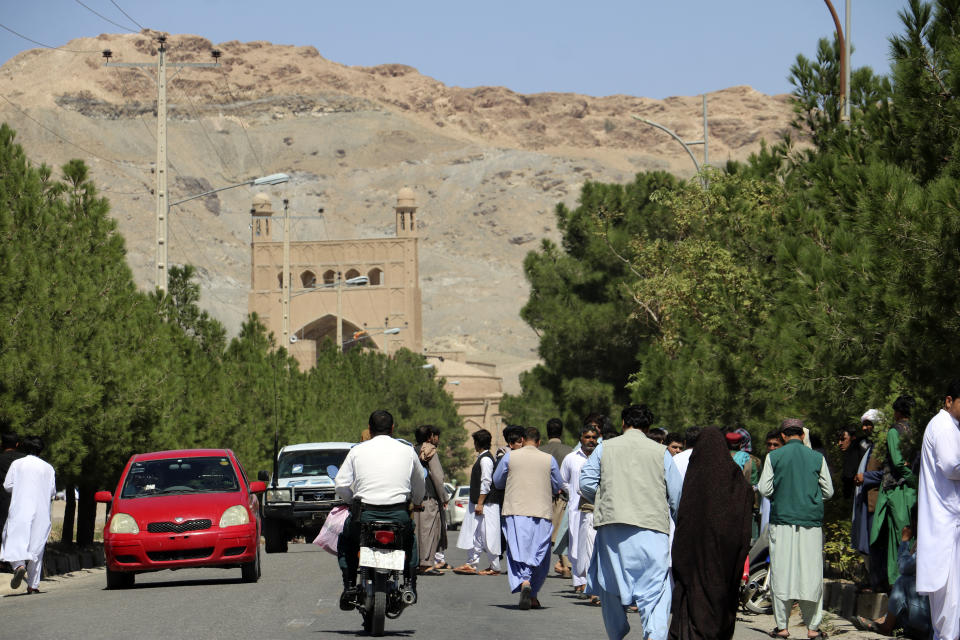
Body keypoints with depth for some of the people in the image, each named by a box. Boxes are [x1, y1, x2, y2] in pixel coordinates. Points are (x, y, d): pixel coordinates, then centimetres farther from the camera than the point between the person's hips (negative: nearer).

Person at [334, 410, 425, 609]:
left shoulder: (357, 451, 6)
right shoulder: (407, 451, 10)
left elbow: (341, 485, 1)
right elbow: (420, 490, 18)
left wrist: (353, 501, 21)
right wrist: (415, 503, 40)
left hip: (364, 515, -1)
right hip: (399, 516, 1)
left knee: (345, 540, 30)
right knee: (411, 538, 35)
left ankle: (349, 586, 14)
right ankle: (410, 584, 22)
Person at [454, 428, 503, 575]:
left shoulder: (485, 460, -14)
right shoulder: (482, 458, 16)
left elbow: (486, 482, -19)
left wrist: (480, 503, -20)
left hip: (487, 504, -10)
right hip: (479, 503, 10)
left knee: (488, 535, -6)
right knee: (475, 534, 12)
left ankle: (494, 567, -1)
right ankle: (471, 564, 17)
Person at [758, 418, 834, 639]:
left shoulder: (774, 457, 0)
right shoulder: (817, 458, 3)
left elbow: (764, 489, -2)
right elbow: (828, 491, 6)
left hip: (782, 521, -1)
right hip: (811, 522, 1)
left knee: (782, 573, 3)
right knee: (811, 573, 4)